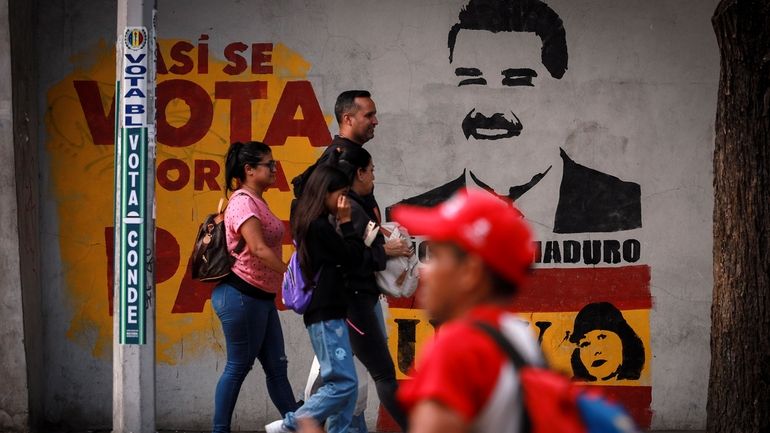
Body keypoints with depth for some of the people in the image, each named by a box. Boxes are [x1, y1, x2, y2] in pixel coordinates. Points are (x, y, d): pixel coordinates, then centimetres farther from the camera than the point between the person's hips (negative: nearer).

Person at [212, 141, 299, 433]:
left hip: (261, 297, 10)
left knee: (276, 366, 9)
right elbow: (258, 248, -25)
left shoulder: (257, 202, 15)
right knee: (239, 366, -2)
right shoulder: (243, 202, -15)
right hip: (240, 295, -10)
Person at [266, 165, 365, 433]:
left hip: (326, 312, 10)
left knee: (344, 383, 9)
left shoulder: (309, 222, 15)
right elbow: (352, 258, -10)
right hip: (326, 313, -10)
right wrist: (346, 222, -4)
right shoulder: (319, 226, -15)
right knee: (343, 382, -12)